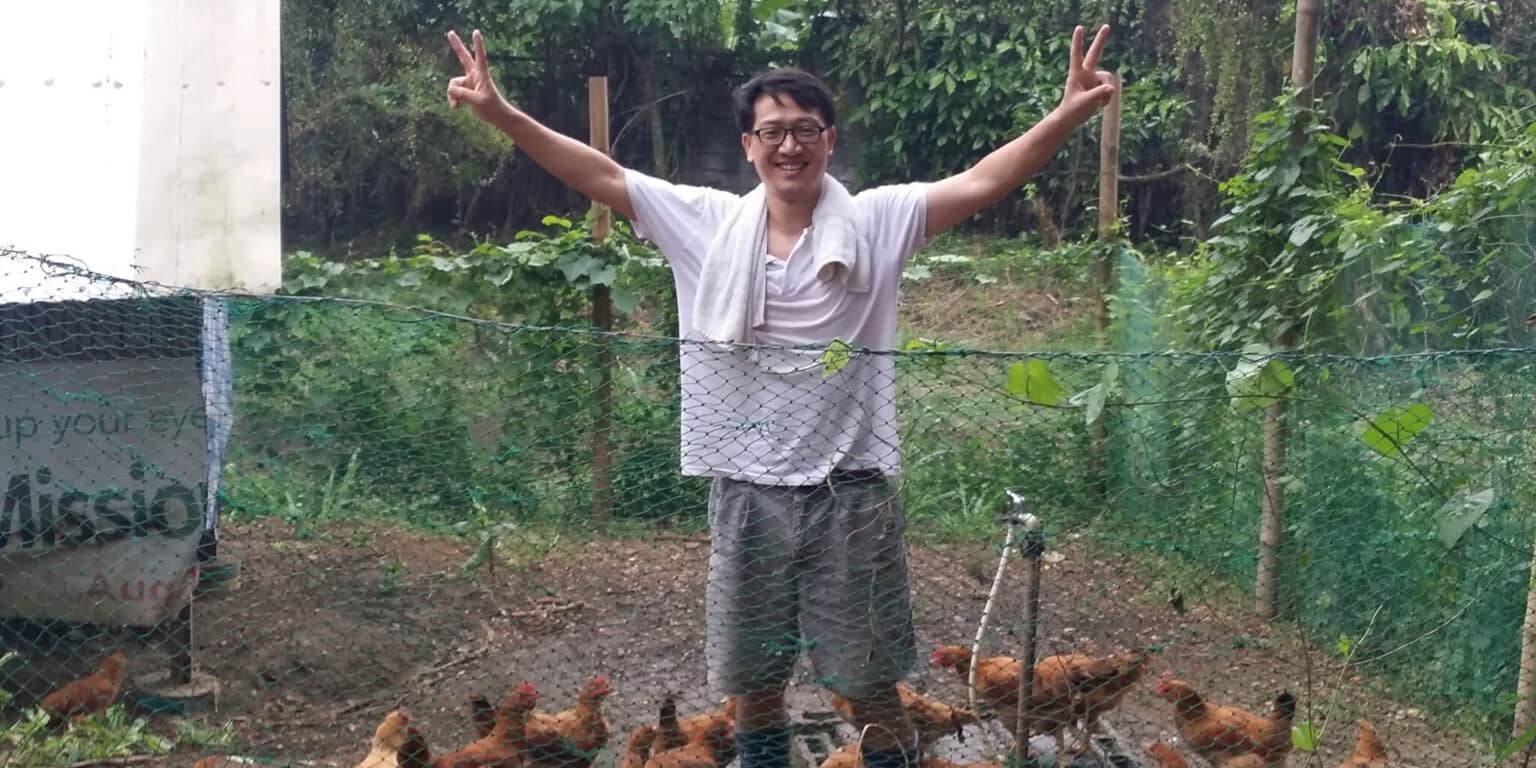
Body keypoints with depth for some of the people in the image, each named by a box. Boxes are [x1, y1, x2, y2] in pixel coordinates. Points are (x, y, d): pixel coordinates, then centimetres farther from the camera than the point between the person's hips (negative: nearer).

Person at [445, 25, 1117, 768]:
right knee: (752, 681, 17)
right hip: (746, 492, 2)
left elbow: (981, 183, -13)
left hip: (849, 491, -2)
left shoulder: (876, 222, -5)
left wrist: (1067, 114, -26)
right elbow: (602, 177, -1)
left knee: (870, 686, 10)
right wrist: (502, 113, -7)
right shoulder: (709, 224, 0)